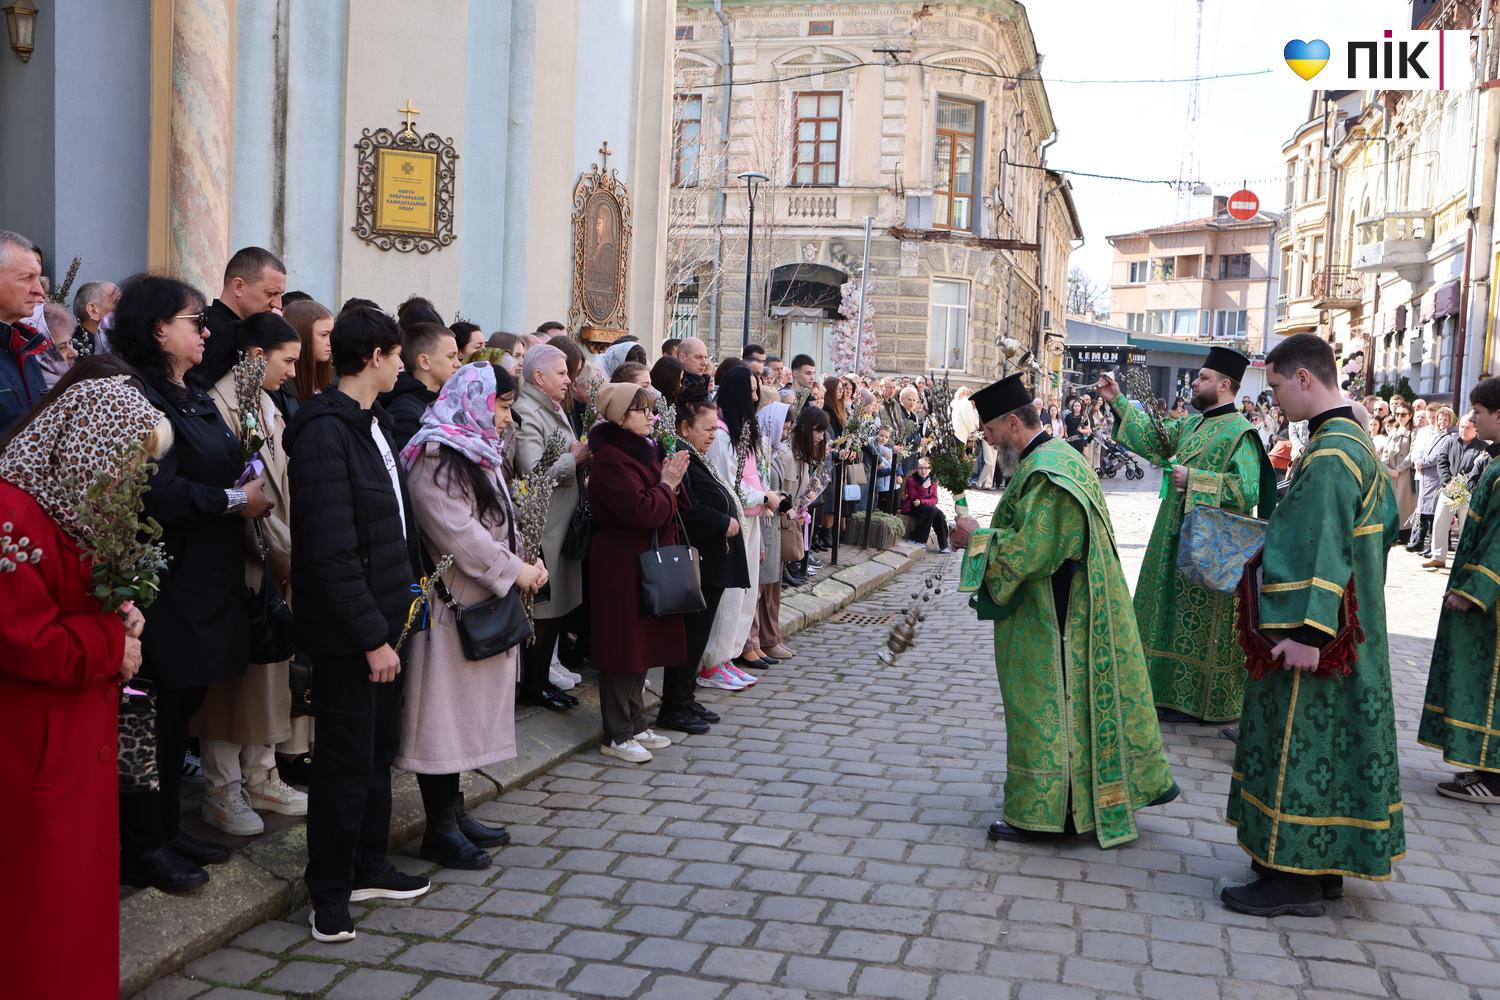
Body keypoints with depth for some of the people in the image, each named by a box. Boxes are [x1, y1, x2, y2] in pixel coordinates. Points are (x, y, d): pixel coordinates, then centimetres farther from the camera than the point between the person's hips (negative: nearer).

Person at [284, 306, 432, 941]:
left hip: (383, 617, 9)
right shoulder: (325, 433, -19)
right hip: (347, 631, -9)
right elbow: (332, 552, -22)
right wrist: (372, 637, -20)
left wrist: (411, 585, 9)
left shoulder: (374, 423, 11)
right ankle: (329, 893, 18)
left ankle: (368, 867, 33)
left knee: (380, 749, 18)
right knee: (345, 759, 3)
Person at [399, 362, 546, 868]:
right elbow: (456, 531, -22)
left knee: (465, 709, 15)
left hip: (481, 604, 10)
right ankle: (440, 829, 8)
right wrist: (513, 569, -15)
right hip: (451, 603, -10)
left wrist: (523, 561, 1)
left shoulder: (479, 452, 16)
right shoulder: (435, 457, -15)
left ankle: (454, 812, 25)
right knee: (442, 710, -1)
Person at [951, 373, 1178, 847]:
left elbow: (1030, 551, -26)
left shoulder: (1041, 474, -23)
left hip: (1052, 617, -10)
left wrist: (978, 537, -13)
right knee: (1082, 697, 19)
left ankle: (1041, 812, 12)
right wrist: (988, 536, 11)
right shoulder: (1061, 454, 9)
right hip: (1076, 606, 10)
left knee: (1046, 705, 1)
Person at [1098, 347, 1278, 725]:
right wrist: (1118, 402, 14)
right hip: (1179, 539, 9)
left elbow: (1248, 489, -24)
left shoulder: (1239, 432, -16)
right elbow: (1152, 439, 19)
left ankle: (1197, 701, 12)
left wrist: (1193, 479, -22)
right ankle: (1173, 688, 28)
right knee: (1177, 616, 16)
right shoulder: (1191, 424, 10)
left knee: (1200, 623, 1)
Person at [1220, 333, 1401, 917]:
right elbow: (1382, 521, 21)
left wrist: (1305, 630, -27)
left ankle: (1294, 877, 7)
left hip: (1315, 630, -10)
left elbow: (1323, 549, -26)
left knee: (1301, 738, -2)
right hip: (1351, 621, 10)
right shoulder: (1356, 439, 11)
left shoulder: (1330, 453, -21)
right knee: (1333, 737, 15)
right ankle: (1325, 866, 26)